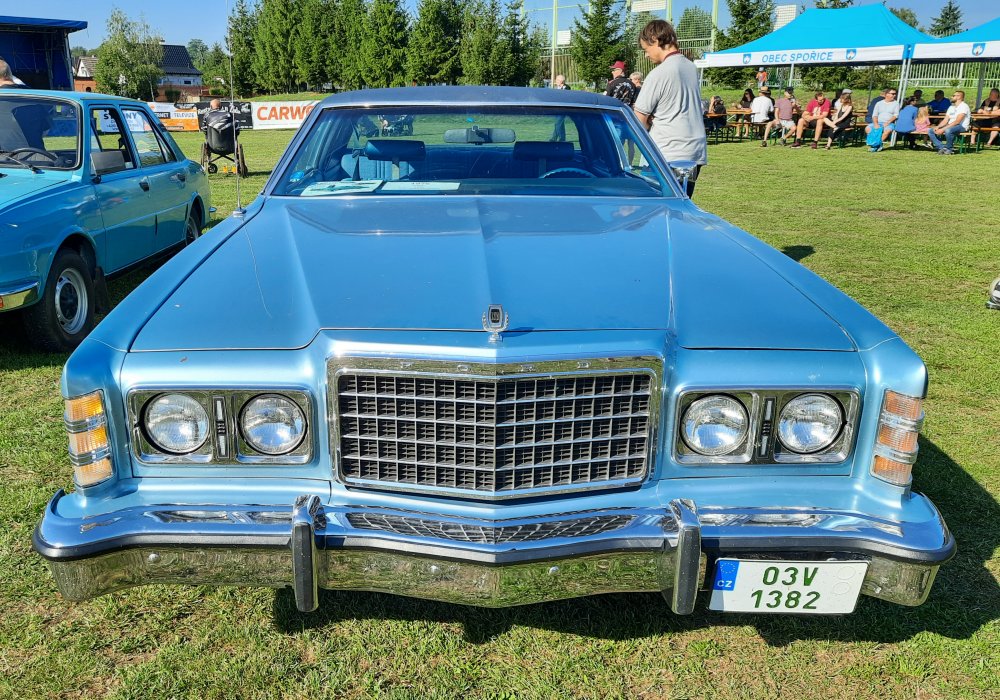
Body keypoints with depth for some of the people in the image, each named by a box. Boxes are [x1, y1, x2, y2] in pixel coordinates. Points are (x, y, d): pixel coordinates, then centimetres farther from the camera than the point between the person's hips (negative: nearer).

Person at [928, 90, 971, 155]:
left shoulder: (963, 106, -10)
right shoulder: (951, 107, 19)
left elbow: (957, 121, -21)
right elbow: (945, 120, 11)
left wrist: (943, 129, -26)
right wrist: (938, 127, -9)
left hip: (961, 127, -9)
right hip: (950, 126, 9)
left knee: (948, 130, -41)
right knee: (930, 131, -5)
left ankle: (949, 149, -19)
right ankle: (942, 147, -18)